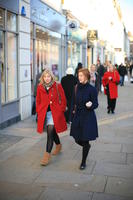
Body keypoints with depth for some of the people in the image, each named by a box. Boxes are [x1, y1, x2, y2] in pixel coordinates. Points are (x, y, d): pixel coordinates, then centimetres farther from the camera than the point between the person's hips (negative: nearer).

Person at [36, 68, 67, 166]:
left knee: (50, 131, -14)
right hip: (44, 113, 4)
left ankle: (47, 154, -9)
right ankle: (58, 145, 45)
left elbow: (63, 99, 1)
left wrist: (61, 110, -4)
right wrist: (39, 112, 6)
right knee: (52, 131, 18)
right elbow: (38, 101, 14)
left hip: (55, 113, -4)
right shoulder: (40, 87, 5)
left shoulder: (57, 86, -4)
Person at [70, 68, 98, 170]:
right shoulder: (76, 88, 3)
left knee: (85, 140, 1)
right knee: (77, 139, 11)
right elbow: (73, 102, 10)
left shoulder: (92, 89, -11)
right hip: (77, 117, 5)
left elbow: (96, 104, -8)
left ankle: (83, 162, 20)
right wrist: (72, 116, 9)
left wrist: (90, 105, -30)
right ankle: (87, 146, 46)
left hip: (88, 117, -5)